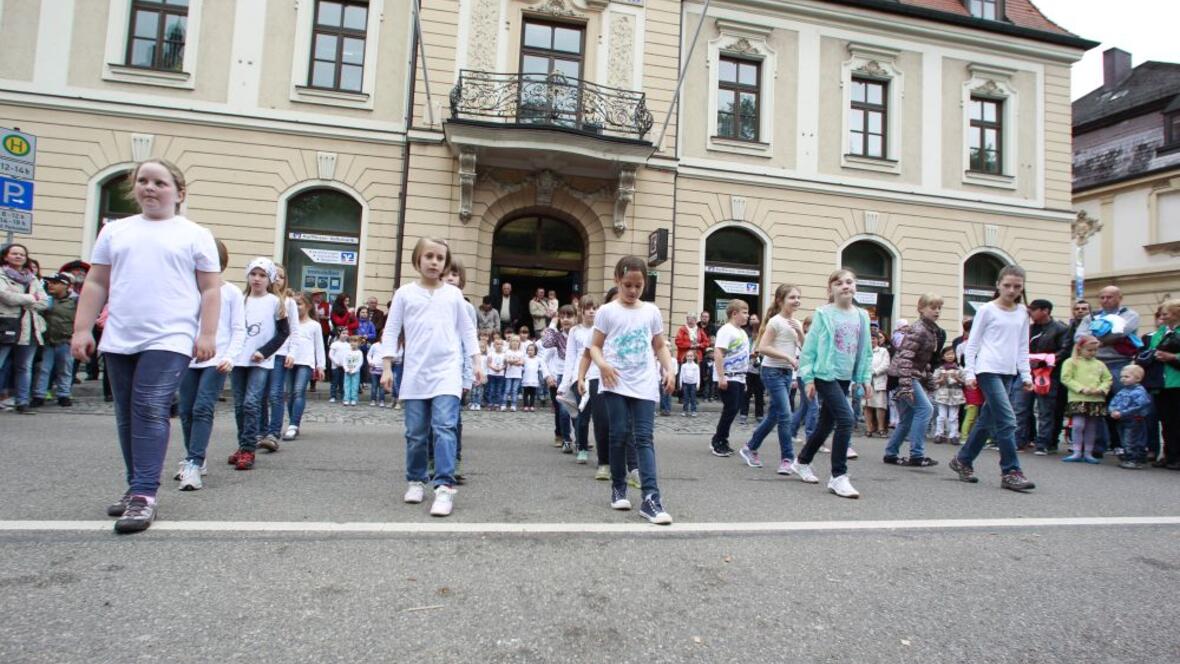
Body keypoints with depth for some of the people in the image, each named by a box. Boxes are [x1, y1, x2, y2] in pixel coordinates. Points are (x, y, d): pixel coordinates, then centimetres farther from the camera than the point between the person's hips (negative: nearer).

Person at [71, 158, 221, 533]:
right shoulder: (115, 231, 16)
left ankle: (144, 494, -11)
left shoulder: (195, 235, 4)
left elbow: (211, 290, 0)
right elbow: (96, 284, 15)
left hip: (169, 339, -5)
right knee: (127, 415, 10)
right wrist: (82, 329, 8)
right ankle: (138, 486, 21)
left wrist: (207, 334, -8)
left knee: (151, 411, -14)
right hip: (119, 341, 5)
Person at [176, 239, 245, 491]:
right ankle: (195, 459, 24)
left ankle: (193, 464, -13)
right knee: (186, 411, 9)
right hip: (189, 358, 4)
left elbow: (239, 330, 0)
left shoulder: (231, 292, 3)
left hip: (216, 360, -4)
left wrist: (230, 357, -12)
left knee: (203, 409, -12)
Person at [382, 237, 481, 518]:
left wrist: (476, 363, 6)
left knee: (445, 428, -12)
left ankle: (445, 487, -11)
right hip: (415, 374, 1)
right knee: (415, 433, 9)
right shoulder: (405, 293, 5)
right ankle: (415, 481, 26)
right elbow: (391, 330, 6)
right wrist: (387, 367, 2)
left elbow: (467, 330, 11)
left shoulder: (454, 294, 6)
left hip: (447, 372, -1)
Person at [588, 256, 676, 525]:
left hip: (644, 385, 2)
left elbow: (660, 346, 15)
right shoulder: (607, 311, 3)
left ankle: (651, 498, -10)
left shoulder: (651, 312, 10)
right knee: (619, 434, 2)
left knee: (644, 437, -5)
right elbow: (595, 346, 3)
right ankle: (618, 488, 21)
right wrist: (602, 364, -17)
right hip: (616, 384, -1)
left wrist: (670, 369, -1)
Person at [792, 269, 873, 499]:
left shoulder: (862, 316, 8)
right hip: (825, 375, -6)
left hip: (845, 378, 6)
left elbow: (866, 350, 14)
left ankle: (802, 462, 34)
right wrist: (808, 378, -10)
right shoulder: (823, 314, -7)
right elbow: (809, 348, -6)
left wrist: (866, 378, 9)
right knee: (846, 420, -18)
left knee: (826, 424, 13)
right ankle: (838, 476, -7)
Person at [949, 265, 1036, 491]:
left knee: (988, 420, 10)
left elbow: (1023, 347, 16)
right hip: (988, 370, -6)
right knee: (1007, 420, -13)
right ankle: (1011, 472, -6)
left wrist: (1026, 374, 9)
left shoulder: (1022, 313, 13)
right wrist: (969, 373, -7)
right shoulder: (987, 310, -2)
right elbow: (972, 344, -2)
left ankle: (963, 460, 23)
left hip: (1008, 373, 6)